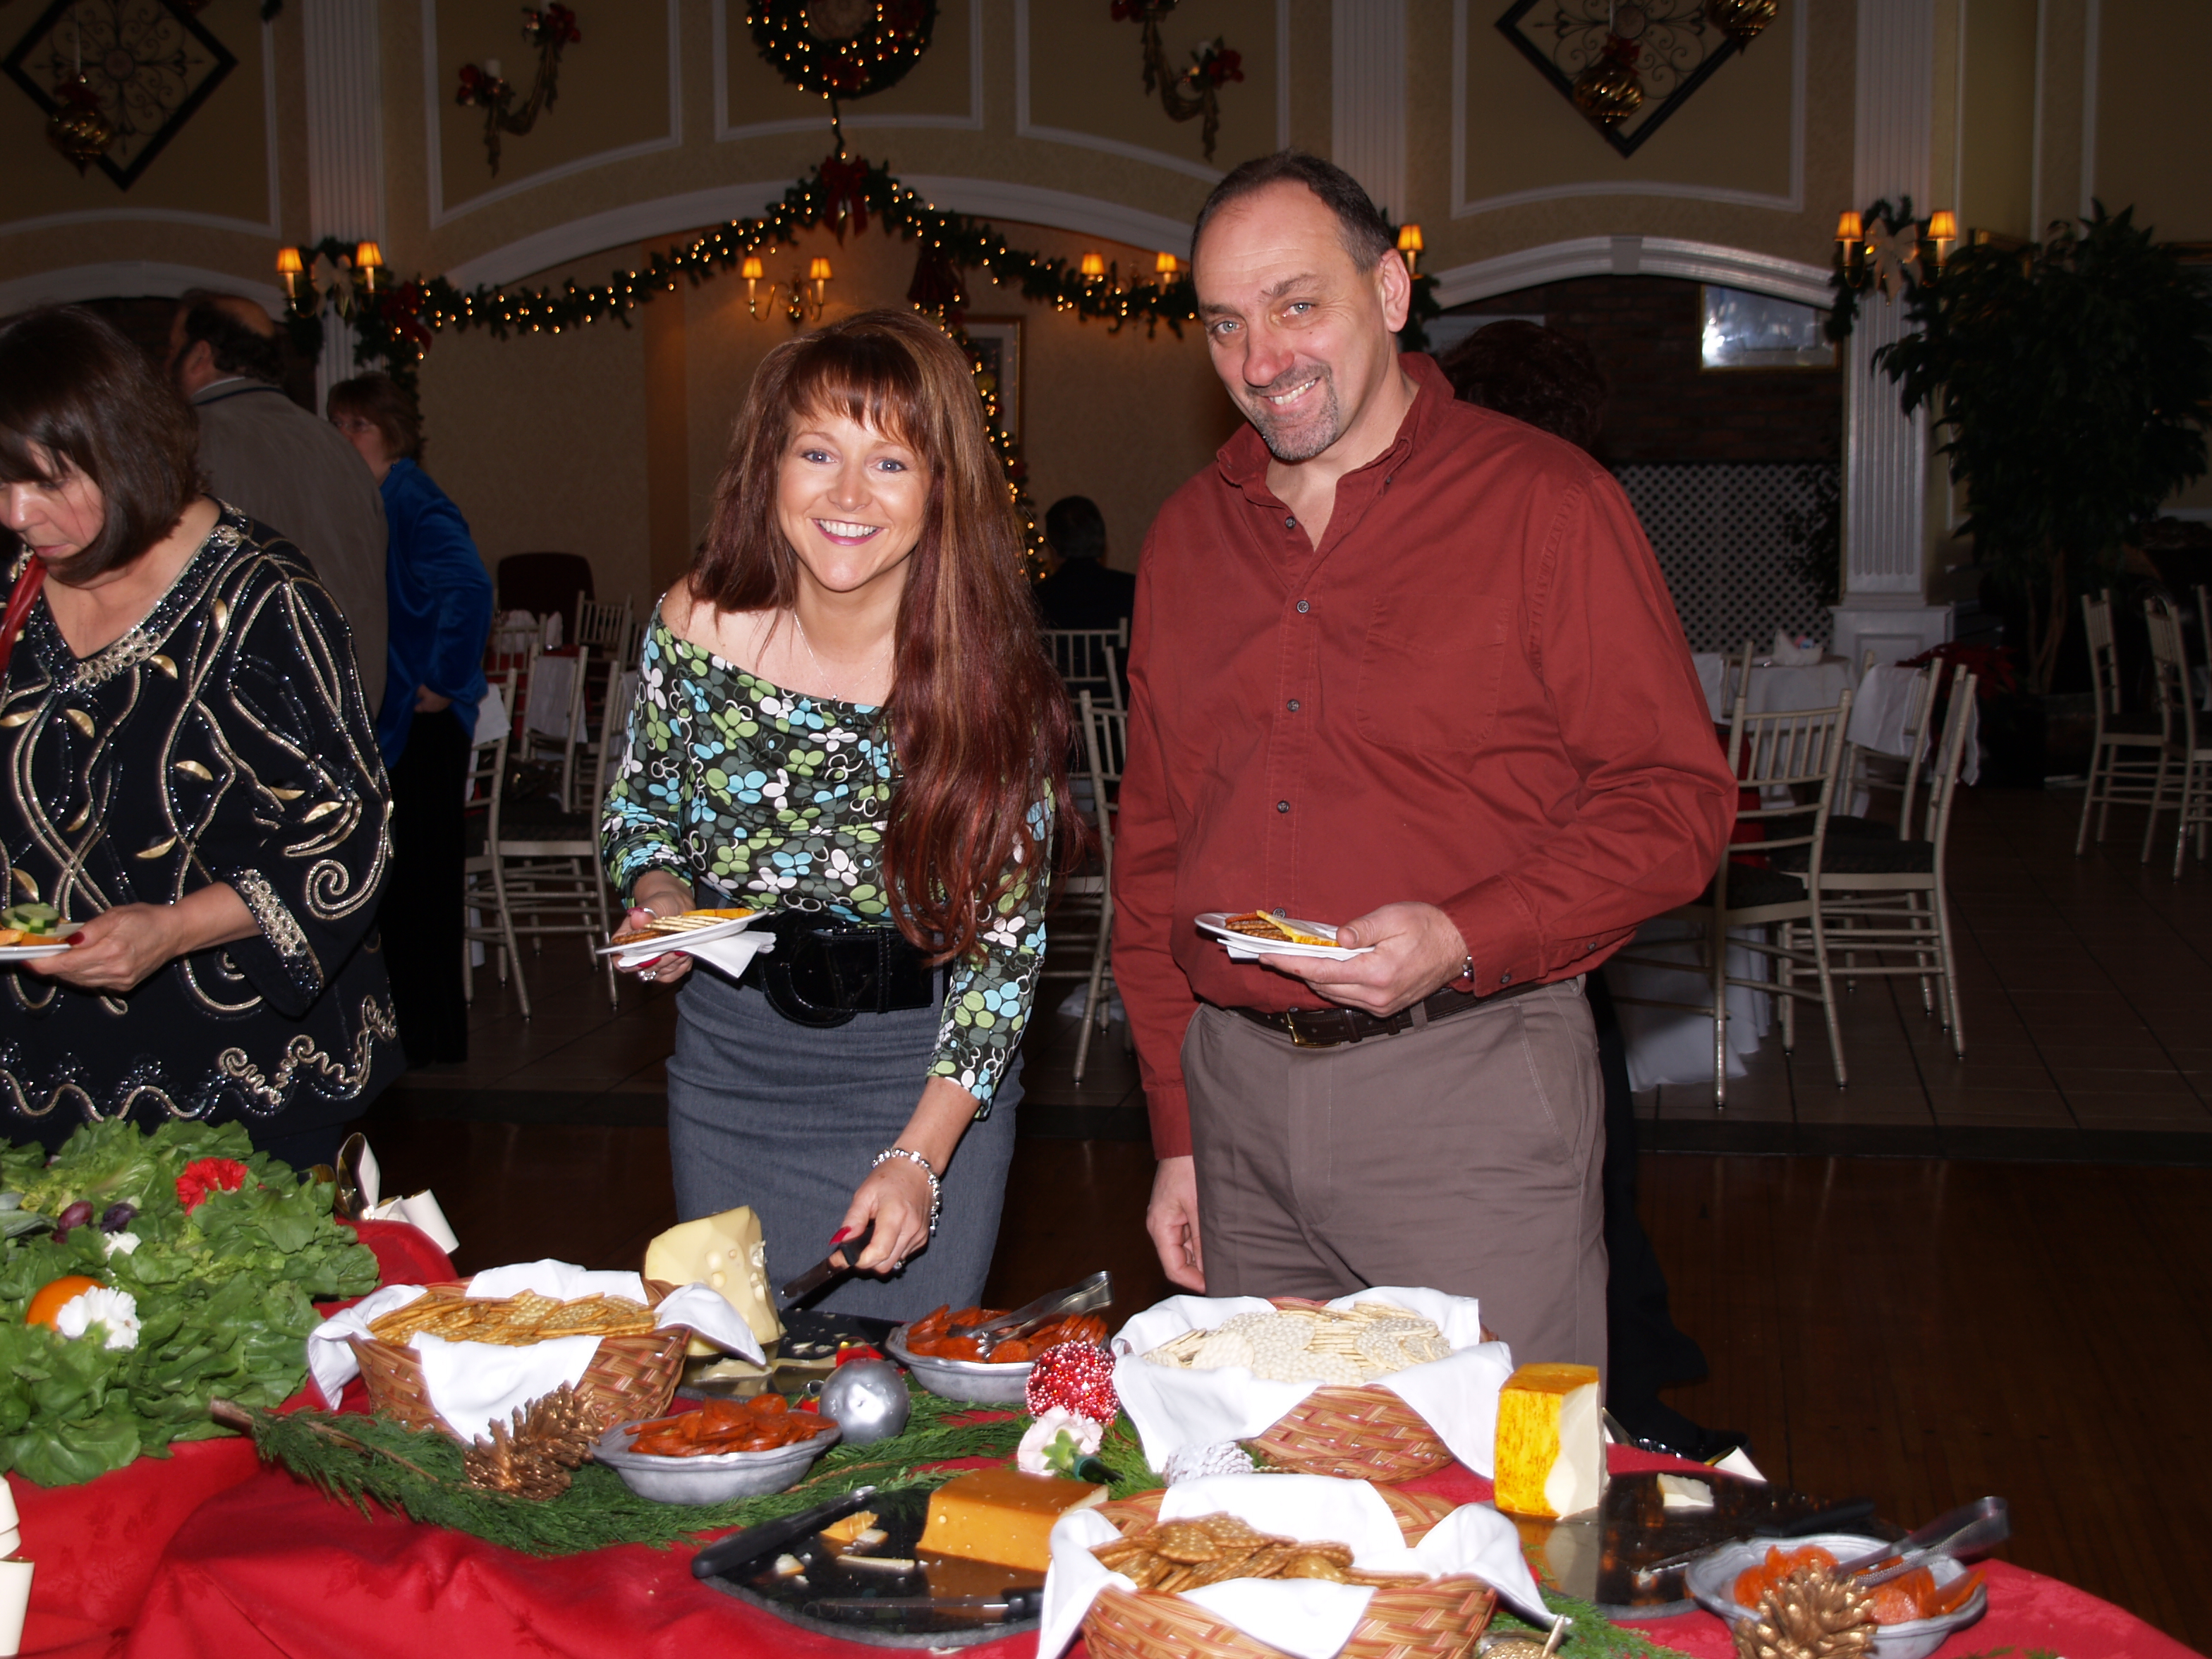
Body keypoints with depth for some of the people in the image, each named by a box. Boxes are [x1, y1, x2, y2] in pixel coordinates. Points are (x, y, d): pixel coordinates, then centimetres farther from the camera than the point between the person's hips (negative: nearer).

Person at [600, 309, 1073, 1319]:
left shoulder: (992, 678, -17)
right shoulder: (698, 628, -11)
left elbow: (1007, 937, -13)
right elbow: (641, 814, 7)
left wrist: (920, 1155, -20)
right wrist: (659, 899, -15)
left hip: (932, 1073, -2)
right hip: (731, 1057, 2)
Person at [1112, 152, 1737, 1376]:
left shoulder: (1544, 504, -4)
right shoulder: (1188, 536, 11)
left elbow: (1677, 802, -5)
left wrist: (1465, 941, -20)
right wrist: (1176, 1134, 12)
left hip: (1467, 1086, -4)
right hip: (1239, 1084, 5)